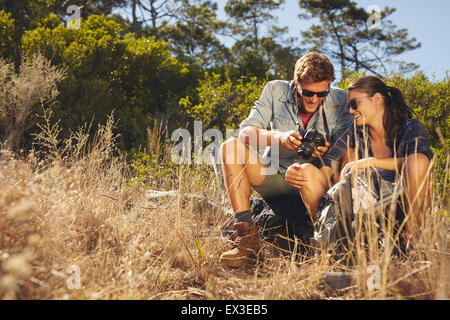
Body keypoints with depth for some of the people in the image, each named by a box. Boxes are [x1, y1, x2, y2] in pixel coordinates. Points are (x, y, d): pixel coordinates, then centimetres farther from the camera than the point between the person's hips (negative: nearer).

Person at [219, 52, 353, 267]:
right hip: (274, 176, 2)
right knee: (231, 147, -21)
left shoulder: (339, 100, -3)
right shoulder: (275, 91, -4)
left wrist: (326, 151, -30)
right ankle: (247, 237, -30)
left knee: (309, 171, -36)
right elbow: (246, 132, -14)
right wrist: (279, 137, -33)